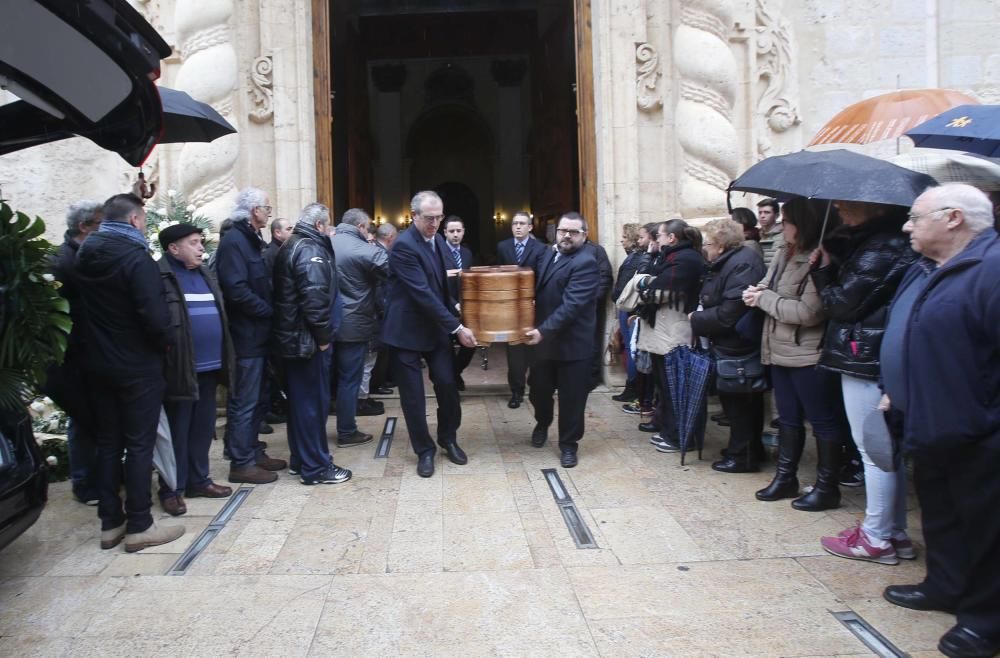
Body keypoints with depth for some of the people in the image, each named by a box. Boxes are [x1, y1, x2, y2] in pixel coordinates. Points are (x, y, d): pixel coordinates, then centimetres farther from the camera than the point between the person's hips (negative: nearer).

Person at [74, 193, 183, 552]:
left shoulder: (85, 256, 8)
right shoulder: (136, 257, -16)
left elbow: (83, 308, 13)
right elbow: (155, 315, -23)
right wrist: (165, 343, -6)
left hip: (99, 364, 7)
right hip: (138, 365, -7)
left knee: (108, 442, 13)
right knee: (139, 444, 0)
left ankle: (110, 522, 20)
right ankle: (139, 526, 7)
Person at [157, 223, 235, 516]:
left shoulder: (205, 275, 16)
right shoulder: (161, 277, -10)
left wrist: (224, 358, 15)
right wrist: (165, 359, -18)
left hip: (208, 366, 7)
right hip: (180, 368, -7)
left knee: (203, 427, 15)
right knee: (177, 431, 3)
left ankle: (198, 480, 27)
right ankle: (172, 489, 13)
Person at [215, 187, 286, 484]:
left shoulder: (252, 240, 16)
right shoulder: (234, 241, -15)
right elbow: (237, 290, -24)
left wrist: (269, 312, 4)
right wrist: (269, 311, -15)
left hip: (258, 334, 10)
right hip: (246, 336, -10)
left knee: (259, 399, 17)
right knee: (245, 402, -2)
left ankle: (252, 452, 29)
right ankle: (241, 464, 8)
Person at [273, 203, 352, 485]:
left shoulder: (291, 246, 16)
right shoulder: (310, 250, -16)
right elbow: (315, 298, -26)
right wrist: (324, 336, -16)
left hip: (293, 337, 10)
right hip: (308, 339, -10)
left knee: (300, 399, 16)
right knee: (314, 401, -2)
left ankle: (301, 460, 26)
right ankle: (315, 467, 6)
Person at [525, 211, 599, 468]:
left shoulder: (585, 262, -17)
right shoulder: (549, 255, 10)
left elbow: (572, 304, -25)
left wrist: (544, 330, -29)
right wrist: (538, 329, 1)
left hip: (572, 343, -7)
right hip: (544, 337, 7)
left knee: (571, 397, 5)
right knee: (539, 389, 17)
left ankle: (568, 444, 21)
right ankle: (542, 423, 44)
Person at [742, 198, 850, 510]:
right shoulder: (784, 252, 6)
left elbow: (809, 312, -26)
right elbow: (769, 284, 19)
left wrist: (764, 299, -15)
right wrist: (758, 291, -5)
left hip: (809, 355, -9)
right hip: (781, 350, 9)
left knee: (823, 421, 6)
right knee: (788, 417, 18)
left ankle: (827, 487, 17)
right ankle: (785, 477, 31)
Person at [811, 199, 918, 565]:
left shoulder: (879, 250, -17)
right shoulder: (890, 240, 12)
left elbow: (842, 303, -15)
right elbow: (851, 292, 11)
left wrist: (824, 272, 0)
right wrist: (829, 268, -3)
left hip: (865, 360, -10)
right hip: (881, 359, 10)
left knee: (874, 451, 0)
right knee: (887, 449, 16)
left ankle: (876, 538, 11)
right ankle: (895, 533, 26)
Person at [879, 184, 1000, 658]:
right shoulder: (925, 271, 11)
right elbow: (905, 337, 21)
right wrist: (896, 389, 19)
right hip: (931, 424, 10)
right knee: (939, 512, 22)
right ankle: (945, 586, 39)